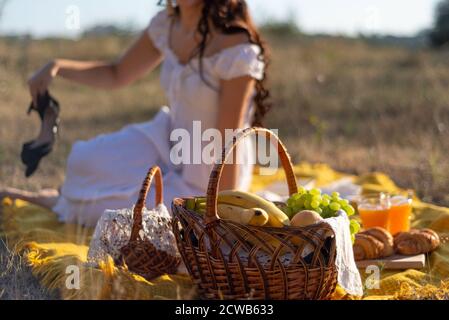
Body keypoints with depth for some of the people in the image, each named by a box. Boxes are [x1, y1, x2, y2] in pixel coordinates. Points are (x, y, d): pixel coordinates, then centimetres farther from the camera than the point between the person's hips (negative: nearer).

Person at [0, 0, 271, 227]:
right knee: (86, 162, -11)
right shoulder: (168, 23, -5)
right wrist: (57, 67, -4)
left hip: (210, 175, -6)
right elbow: (117, 75, 11)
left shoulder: (236, 47, -27)